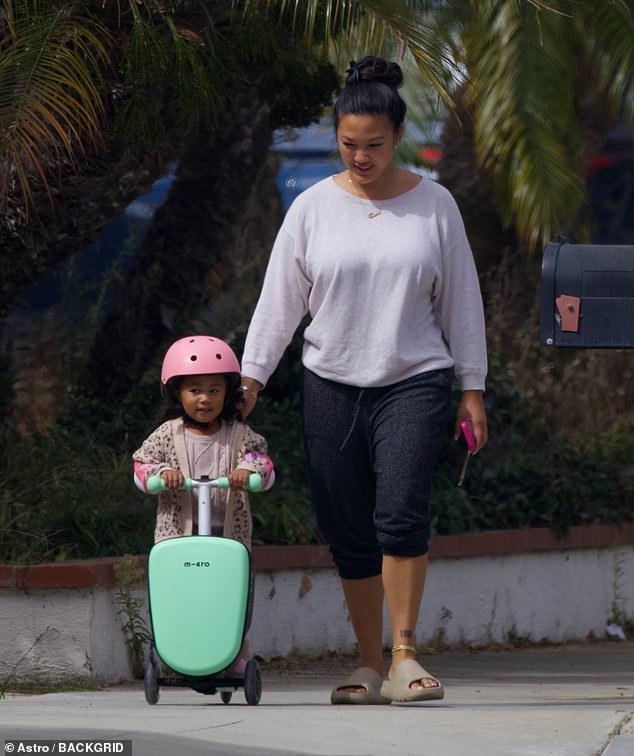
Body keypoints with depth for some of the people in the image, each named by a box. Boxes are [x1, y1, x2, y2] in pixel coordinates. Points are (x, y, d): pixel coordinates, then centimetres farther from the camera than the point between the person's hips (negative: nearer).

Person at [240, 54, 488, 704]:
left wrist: (472, 388, 7)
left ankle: (404, 653, -12)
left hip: (414, 382, -2)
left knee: (400, 513, -20)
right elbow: (279, 298, 5)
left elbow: (460, 301, 8)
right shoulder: (313, 207, 4)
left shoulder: (433, 205, 4)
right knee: (348, 532, 1)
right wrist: (249, 376, -2)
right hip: (332, 384, 2)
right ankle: (369, 668, 10)